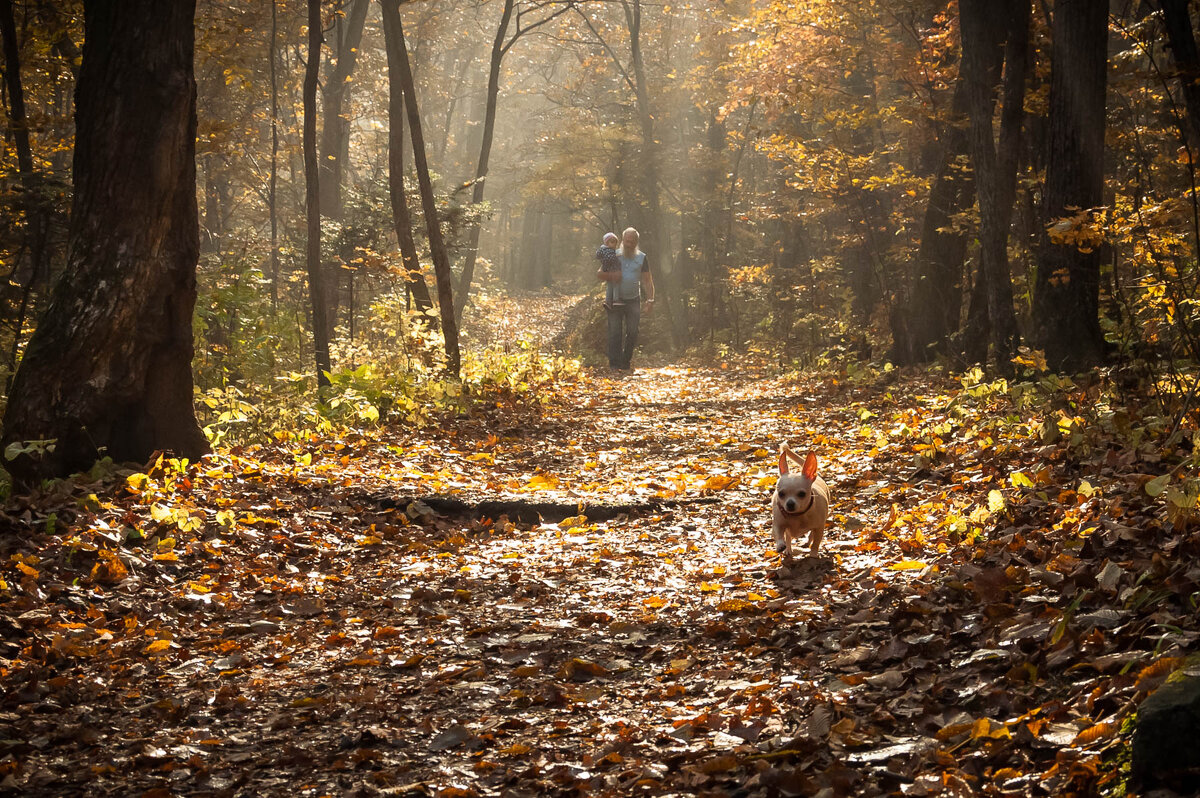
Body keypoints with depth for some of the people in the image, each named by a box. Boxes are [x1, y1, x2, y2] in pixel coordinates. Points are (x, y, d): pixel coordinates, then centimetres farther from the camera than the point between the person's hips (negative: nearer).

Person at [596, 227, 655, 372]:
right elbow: (599, 274, 4)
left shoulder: (642, 258, 5)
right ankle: (614, 363, -2)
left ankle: (625, 362, 11)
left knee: (632, 332, 0)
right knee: (615, 332, -5)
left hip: (633, 300, 1)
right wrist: (611, 276, -17)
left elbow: (647, 280, 2)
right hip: (616, 300, -1)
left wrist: (650, 299, -8)